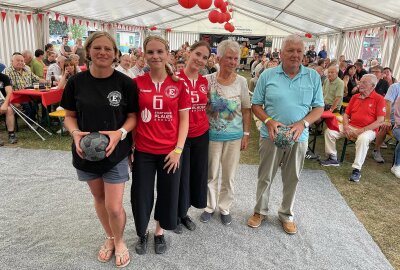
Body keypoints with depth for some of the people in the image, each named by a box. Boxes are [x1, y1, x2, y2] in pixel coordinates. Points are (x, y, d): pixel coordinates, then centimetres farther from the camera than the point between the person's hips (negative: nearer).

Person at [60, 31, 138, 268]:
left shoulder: (126, 83, -9)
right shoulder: (76, 82, -4)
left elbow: (133, 116, -4)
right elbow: (69, 115, 4)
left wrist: (120, 133, -22)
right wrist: (76, 133, -16)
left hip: (116, 152, -3)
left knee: (114, 207, -1)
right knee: (99, 198, 19)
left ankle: (119, 241, 31)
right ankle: (110, 238, 44)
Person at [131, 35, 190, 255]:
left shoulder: (179, 85, -3)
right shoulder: (136, 83, -2)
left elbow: (184, 119, -1)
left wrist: (178, 149, -7)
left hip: (170, 151, 0)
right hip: (143, 151, 0)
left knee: (167, 194, 14)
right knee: (141, 195, 10)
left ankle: (159, 231, 40)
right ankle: (142, 233, 38)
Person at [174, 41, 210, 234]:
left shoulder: (204, 82, 5)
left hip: (201, 135, 6)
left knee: (197, 175, 15)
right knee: (180, 177, 7)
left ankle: (184, 213, 36)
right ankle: (176, 215, 31)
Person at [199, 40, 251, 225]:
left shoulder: (241, 81, -2)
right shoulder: (208, 80, -6)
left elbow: (246, 110, 3)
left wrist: (246, 134, 1)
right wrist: (211, 108, -15)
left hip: (234, 135, 1)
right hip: (212, 134, -1)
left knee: (229, 175, 12)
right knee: (211, 174, 11)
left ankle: (225, 208, 31)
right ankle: (210, 206, 32)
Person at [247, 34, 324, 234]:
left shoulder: (313, 77, 1)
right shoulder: (267, 75, -3)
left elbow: (319, 108, 2)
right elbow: (256, 104, 0)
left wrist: (303, 123, -16)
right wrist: (268, 121, -18)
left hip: (299, 138, 1)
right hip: (271, 136, -1)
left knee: (292, 179, 14)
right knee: (265, 177, 11)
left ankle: (286, 214, 35)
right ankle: (260, 211, 32)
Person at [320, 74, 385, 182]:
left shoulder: (379, 99, -7)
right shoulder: (355, 97, 10)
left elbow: (380, 121, -13)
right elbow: (346, 114, 13)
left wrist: (361, 130, -19)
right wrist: (346, 126, -7)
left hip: (368, 130, -6)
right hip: (350, 127, 6)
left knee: (363, 139, -39)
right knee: (329, 131, -9)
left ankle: (356, 170, -28)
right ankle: (333, 158, 4)